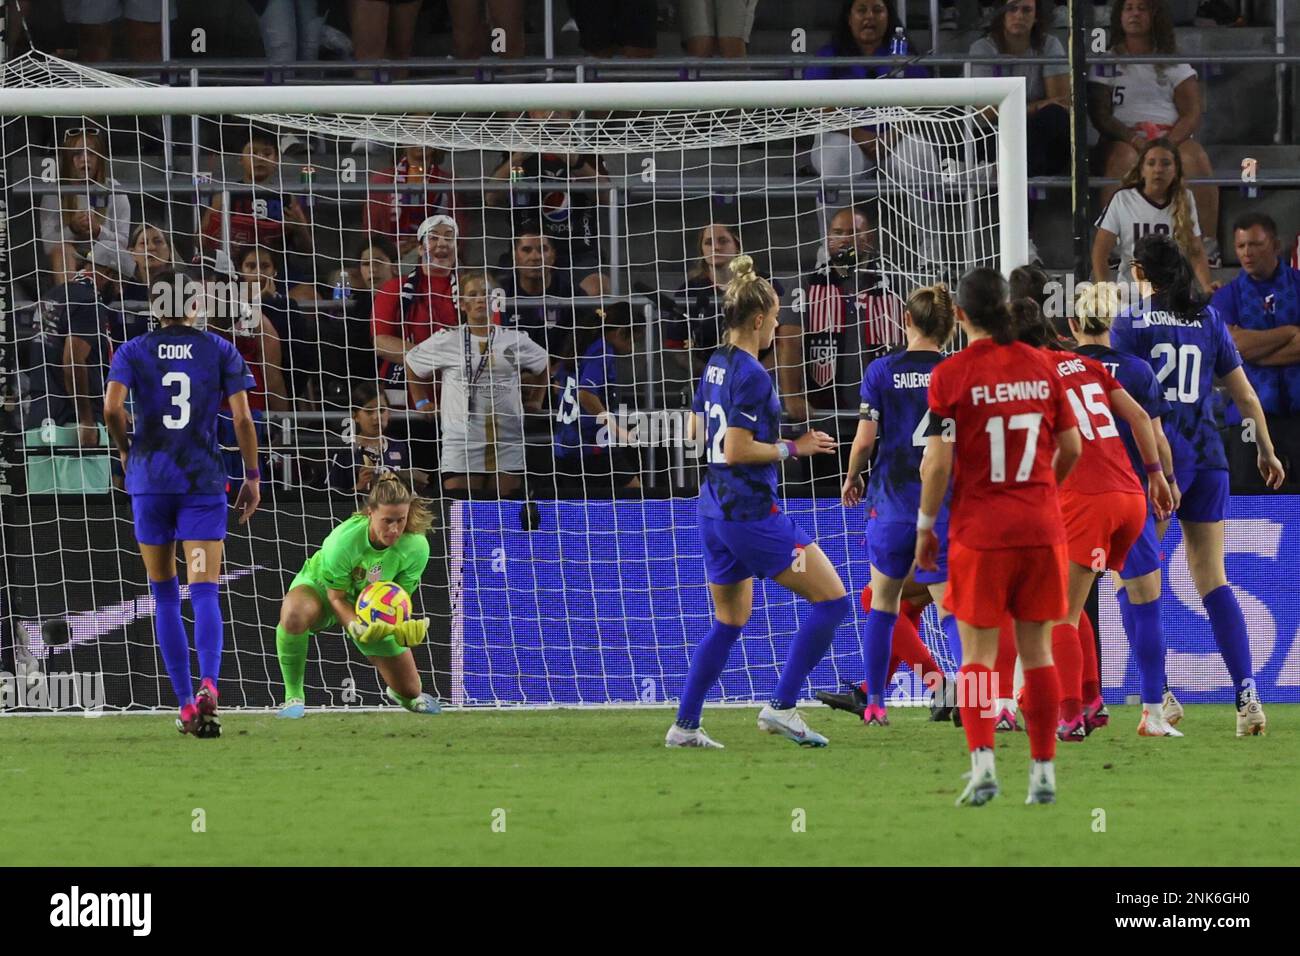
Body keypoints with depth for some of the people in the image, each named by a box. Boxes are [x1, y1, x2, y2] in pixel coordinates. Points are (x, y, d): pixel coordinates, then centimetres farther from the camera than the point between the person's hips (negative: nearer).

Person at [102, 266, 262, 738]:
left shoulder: (132, 352, 2)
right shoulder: (220, 351, 2)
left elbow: (112, 407, -13)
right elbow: (242, 418, -4)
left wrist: (125, 448, 6)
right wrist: (252, 477, 6)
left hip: (149, 477, 1)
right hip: (204, 480, -1)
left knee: (164, 595, 11)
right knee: (204, 592, -6)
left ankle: (185, 704, 9)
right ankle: (207, 685, -32)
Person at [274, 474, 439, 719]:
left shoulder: (417, 547, -27)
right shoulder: (343, 540, -37)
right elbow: (336, 598, -25)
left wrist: (403, 630, -39)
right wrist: (357, 628, -45)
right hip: (320, 588, -4)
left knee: (410, 691, 1)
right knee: (294, 613, -44)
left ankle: (398, 693, 44)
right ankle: (294, 696, -20)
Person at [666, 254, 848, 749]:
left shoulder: (716, 365, 10)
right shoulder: (752, 376, -17)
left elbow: (700, 431, 22)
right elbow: (735, 450, -21)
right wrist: (793, 448, -12)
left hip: (714, 507, 10)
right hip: (751, 510, -10)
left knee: (729, 622, 19)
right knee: (832, 601, -5)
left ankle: (684, 726, 17)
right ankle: (782, 707, -7)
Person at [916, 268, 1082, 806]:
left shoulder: (952, 375, -8)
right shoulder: (1041, 367, 3)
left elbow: (937, 462, -11)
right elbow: (1071, 448, 10)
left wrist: (925, 525, 2)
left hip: (980, 531, -3)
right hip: (1042, 529, 3)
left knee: (977, 654, 2)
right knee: (1037, 651, 9)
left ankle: (982, 762, -13)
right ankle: (1043, 771, 9)